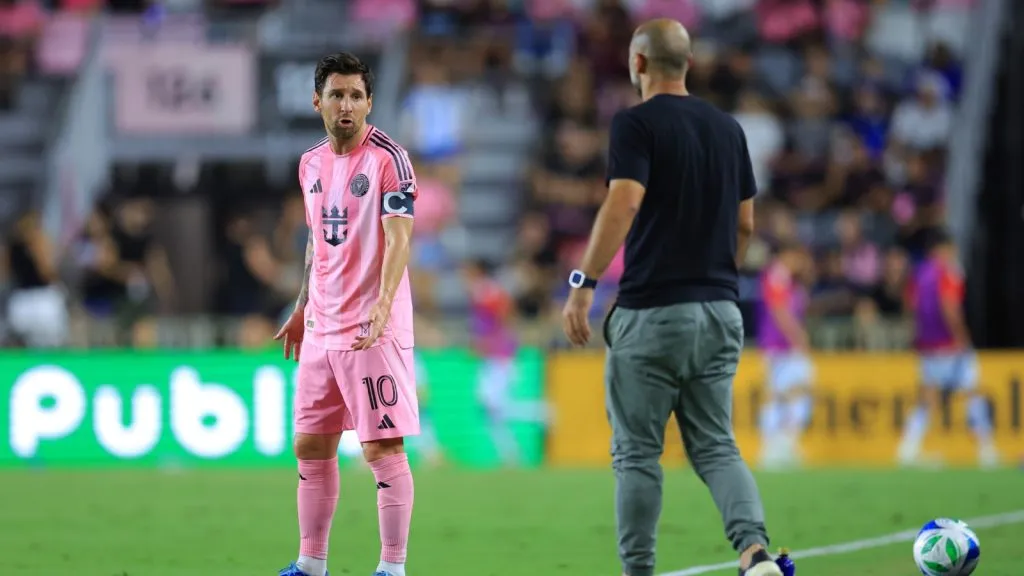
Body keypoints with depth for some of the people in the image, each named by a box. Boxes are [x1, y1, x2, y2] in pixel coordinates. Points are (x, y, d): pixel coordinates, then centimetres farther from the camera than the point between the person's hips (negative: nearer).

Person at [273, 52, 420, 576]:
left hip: (375, 330, -7)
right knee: (310, 446, 10)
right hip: (322, 330, 7)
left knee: (383, 448, -7)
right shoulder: (311, 164, 12)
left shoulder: (387, 158, -9)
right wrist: (303, 310, 23)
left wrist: (383, 303, -30)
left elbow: (398, 240, -17)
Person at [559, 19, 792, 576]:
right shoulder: (727, 128, 11)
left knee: (637, 453, 5)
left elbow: (623, 204, -23)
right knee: (715, 447, 8)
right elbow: (746, 224, 15)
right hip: (719, 311, 6)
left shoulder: (636, 123, -9)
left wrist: (583, 284, -21)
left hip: (651, 313, -6)